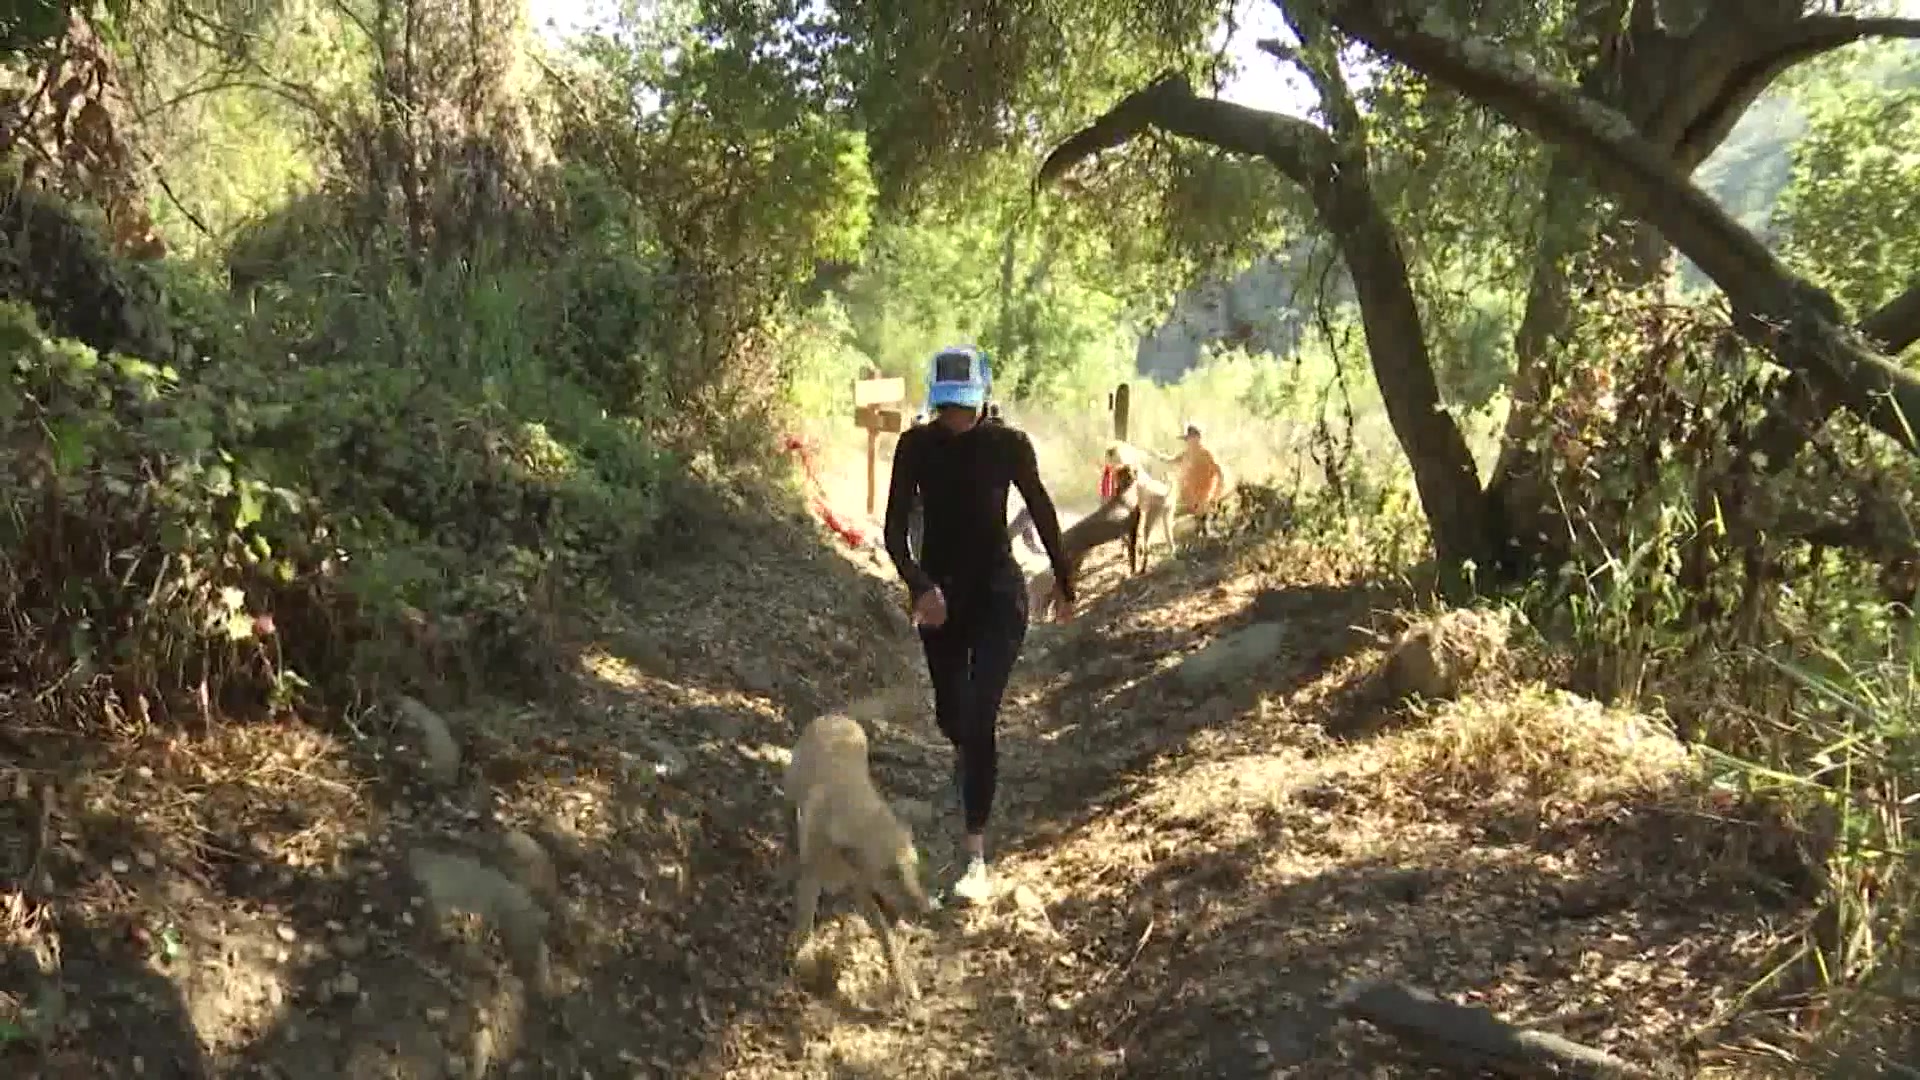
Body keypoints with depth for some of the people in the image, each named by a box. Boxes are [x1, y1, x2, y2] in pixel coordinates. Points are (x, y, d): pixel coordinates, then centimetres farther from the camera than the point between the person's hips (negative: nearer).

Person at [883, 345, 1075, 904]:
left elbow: (1042, 512, 2)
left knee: (979, 718, -14)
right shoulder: (916, 445, -9)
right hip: (939, 593, 3)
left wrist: (1064, 582, 12)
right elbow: (894, 530, -11)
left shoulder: (1008, 443, -11)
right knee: (950, 714, 18)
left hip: (998, 592, -3)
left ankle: (976, 857, -8)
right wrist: (919, 585, -29)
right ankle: (968, 753, 57)